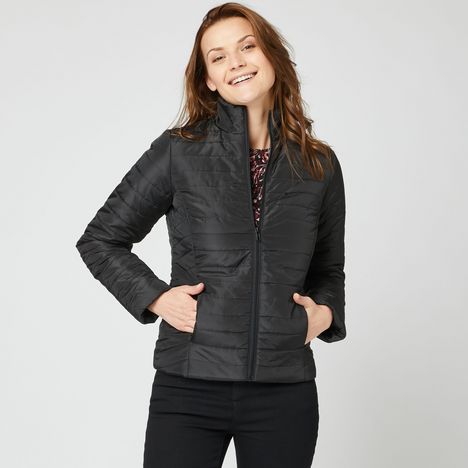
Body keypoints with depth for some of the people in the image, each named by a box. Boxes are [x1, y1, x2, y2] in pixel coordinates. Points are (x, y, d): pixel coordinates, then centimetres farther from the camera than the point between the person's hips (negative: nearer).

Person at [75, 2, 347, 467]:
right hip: (190, 387, -2)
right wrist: (156, 298, -5)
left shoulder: (319, 165, 7)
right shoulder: (178, 151, 0)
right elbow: (99, 240, 7)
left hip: (285, 392, 2)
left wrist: (324, 312, 1)